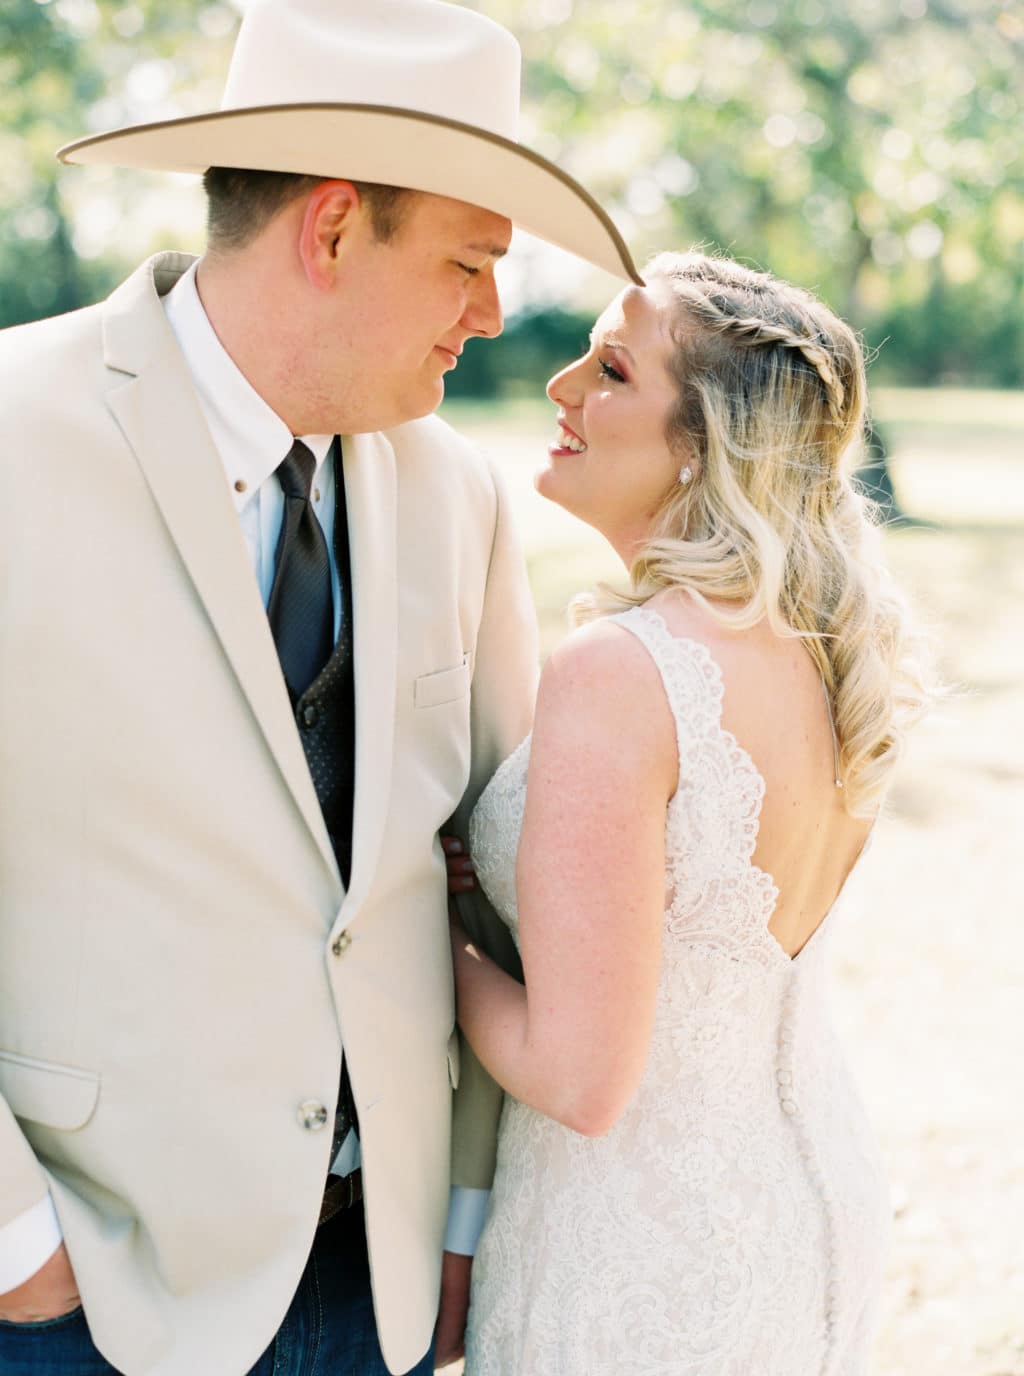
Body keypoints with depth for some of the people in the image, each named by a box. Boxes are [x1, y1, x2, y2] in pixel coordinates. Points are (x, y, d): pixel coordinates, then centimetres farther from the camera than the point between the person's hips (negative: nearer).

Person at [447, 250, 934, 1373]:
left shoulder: (621, 668, -27)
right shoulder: (831, 648, -2)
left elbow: (583, 1080, -26)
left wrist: (437, 945, -9)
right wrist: (500, 858, 2)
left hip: (643, 1270, -7)